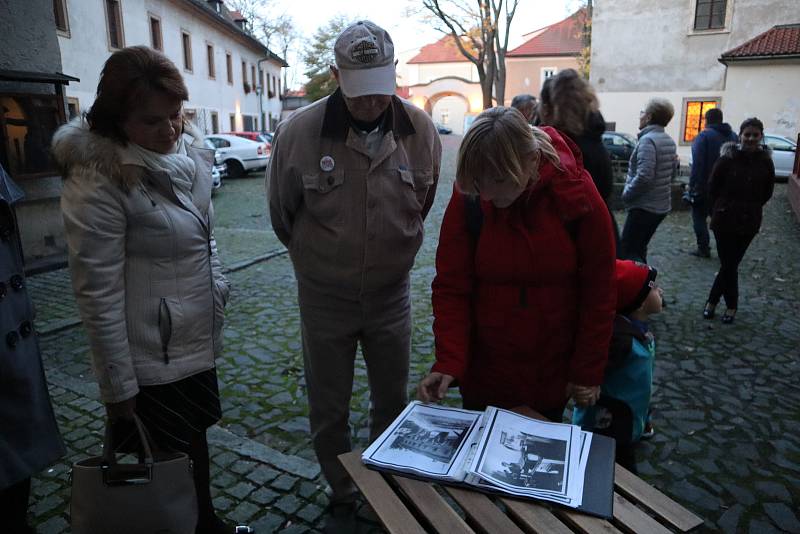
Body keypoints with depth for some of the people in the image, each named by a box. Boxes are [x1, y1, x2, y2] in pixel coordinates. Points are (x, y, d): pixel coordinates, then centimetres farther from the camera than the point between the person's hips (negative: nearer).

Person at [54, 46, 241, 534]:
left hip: (199, 342, 7)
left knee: (197, 437, 25)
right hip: (151, 361, -7)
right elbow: (99, 297, -19)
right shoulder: (99, 183, -21)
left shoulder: (190, 154, 0)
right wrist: (119, 392, -15)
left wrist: (216, 290, 14)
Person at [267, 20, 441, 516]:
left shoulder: (420, 130, -11)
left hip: (391, 293, 2)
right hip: (324, 298, -1)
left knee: (393, 402, 19)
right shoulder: (299, 131, -18)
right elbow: (283, 214, -1)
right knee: (329, 409, 14)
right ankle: (342, 491, 41)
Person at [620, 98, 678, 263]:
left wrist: (627, 194, -14)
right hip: (661, 205, 9)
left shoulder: (648, 140, -18)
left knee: (626, 251, -7)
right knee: (639, 249, 18)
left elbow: (644, 176, -27)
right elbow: (673, 170, 20)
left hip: (644, 206, -9)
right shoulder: (669, 141, 11)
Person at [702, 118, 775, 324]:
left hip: (749, 222, 2)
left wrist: (751, 209, 8)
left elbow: (767, 192, 10)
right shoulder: (727, 158, -9)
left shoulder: (765, 162, -1)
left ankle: (712, 301, 22)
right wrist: (719, 210, 2)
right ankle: (731, 305, 19)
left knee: (729, 264, 8)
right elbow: (712, 187, -1)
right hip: (724, 220, -2)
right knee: (729, 264, 1)